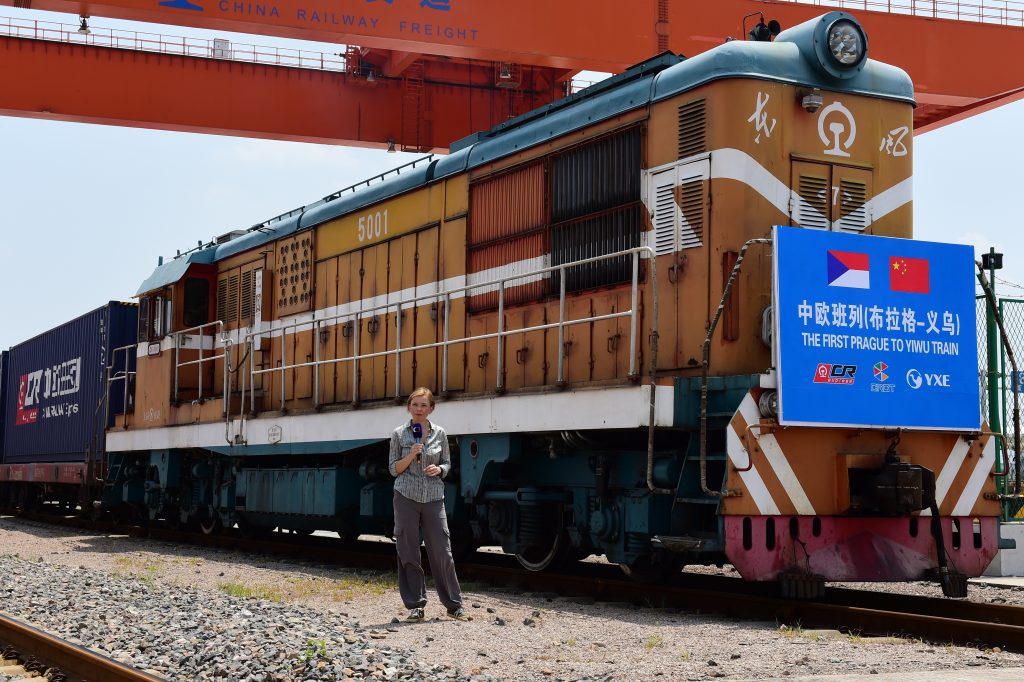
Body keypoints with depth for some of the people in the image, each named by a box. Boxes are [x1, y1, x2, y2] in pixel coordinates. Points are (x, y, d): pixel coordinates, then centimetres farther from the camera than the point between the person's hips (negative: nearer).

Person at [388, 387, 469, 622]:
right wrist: (411, 455, -14)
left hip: (433, 497, 1)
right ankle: (415, 606, 9)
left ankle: (454, 605, 10)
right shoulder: (399, 434, 2)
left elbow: (447, 463, 13)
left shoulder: (439, 433, 5)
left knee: (442, 552, 0)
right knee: (408, 553, 1)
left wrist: (439, 469, -9)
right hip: (406, 497, -1)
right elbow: (393, 469, 3)